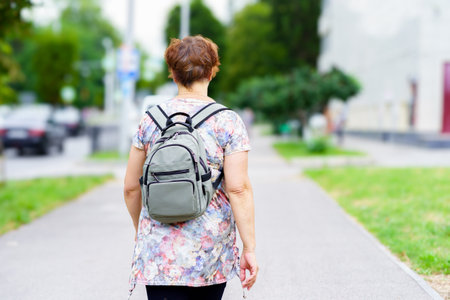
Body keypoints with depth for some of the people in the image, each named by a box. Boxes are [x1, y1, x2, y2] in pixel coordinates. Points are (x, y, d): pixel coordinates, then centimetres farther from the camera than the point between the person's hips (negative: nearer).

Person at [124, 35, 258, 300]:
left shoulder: (151, 119, 2)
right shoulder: (228, 122, -5)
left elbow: (131, 188, 7)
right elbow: (238, 190, -12)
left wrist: (141, 230, 23)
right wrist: (250, 249, -7)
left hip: (160, 249, 1)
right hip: (211, 248, 0)